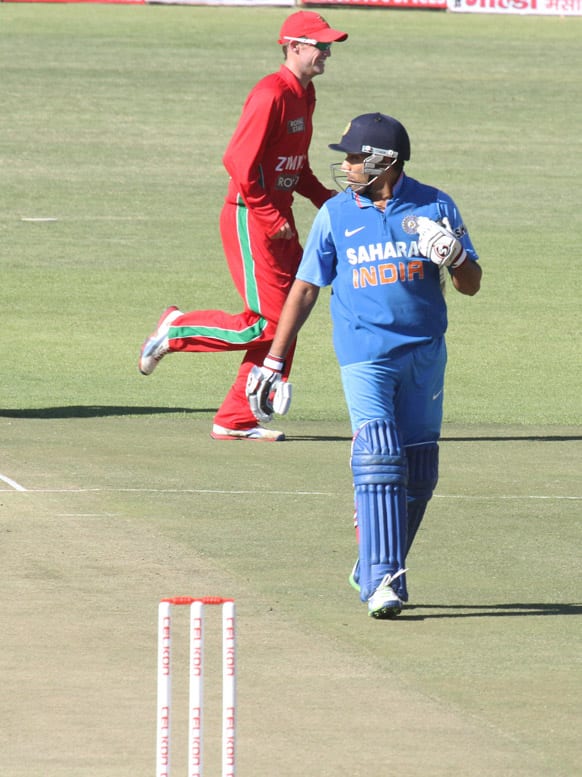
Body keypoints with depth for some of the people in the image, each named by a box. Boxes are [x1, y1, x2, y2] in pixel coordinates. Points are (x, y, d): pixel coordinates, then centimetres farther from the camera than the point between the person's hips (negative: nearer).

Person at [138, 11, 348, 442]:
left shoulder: (305, 94, 13)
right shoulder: (272, 94, -17)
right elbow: (240, 161, -22)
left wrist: (323, 196, 7)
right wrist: (270, 219, -19)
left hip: (279, 219, 10)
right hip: (252, 218, -10)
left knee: (286, 321, 8)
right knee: (267, 324, -10)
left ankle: (237, 421, 14)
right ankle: (178, 330, 8)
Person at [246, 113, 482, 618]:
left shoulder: (435, 207, 2)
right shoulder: (336, 215, 3)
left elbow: (471, 286, 4)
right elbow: (306, 289, 9)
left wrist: (453, 257, -19)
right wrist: (273, 363, 6)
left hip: (424, 353, 2)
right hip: (364, 354, -2)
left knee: (418, 472, 5)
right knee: (378, 459, -16)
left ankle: (374, 569, 21)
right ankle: (381, 581, -20)